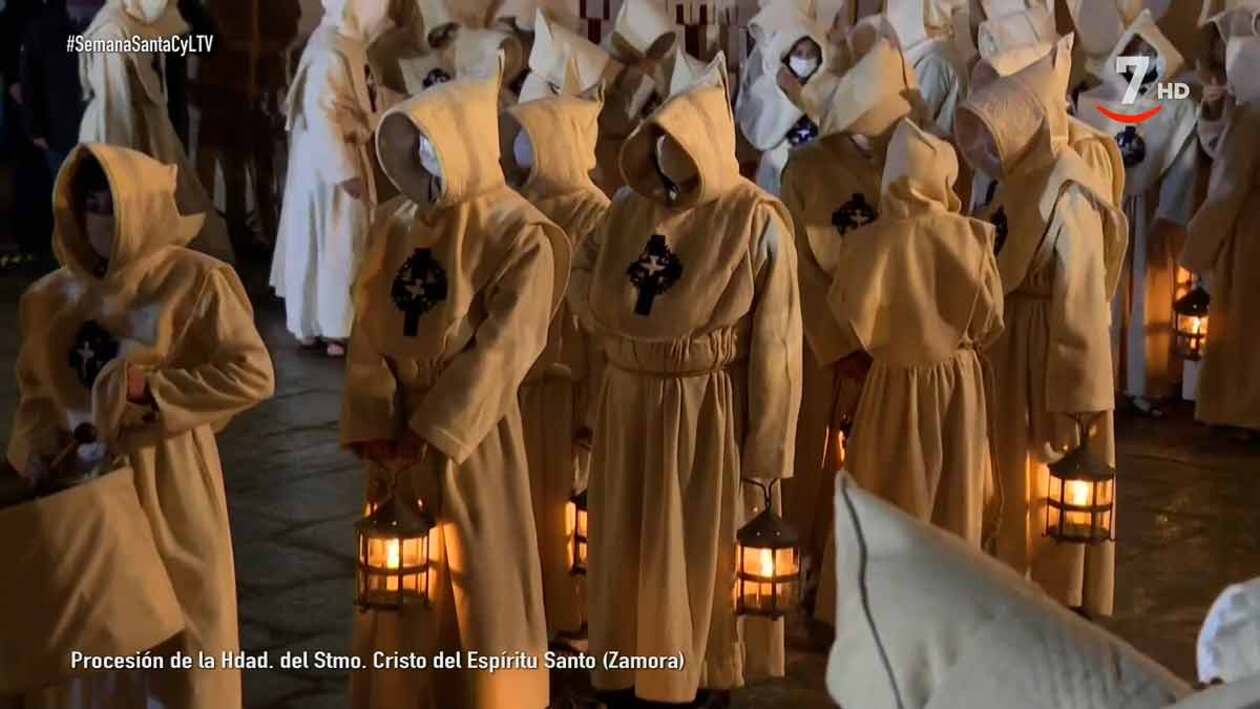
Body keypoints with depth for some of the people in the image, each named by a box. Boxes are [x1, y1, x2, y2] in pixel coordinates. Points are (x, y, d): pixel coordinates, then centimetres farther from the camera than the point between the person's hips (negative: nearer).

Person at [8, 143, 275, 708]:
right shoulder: (53, 296, 6)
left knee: (177, 647, 6)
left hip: (167, 492, -4)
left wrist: (150, 392, -15)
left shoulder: (194, 280, -8)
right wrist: (34, 449, -6)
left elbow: (252, 375, -13)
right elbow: (35, 392, 13)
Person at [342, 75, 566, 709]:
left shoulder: (517, 235, -11)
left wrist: (432, 431, -17)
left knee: (478, 587, 3)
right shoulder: (393, 222, 6)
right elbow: (368, 330, 4)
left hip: (470, 435, -5)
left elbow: (503, 348, -16)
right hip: (397, 432, 5)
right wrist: (372, 424, -7)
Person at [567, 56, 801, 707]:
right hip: (630, 406, 5)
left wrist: (766, 448, -14)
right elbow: (582, 283, 17)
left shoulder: (755, 221, -12)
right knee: (629, 546, 14)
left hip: (711, 410, -5)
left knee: (705, 549, 4)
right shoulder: (628, 208, 5)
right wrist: (622, 330, -4)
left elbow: (774, 343, -13)